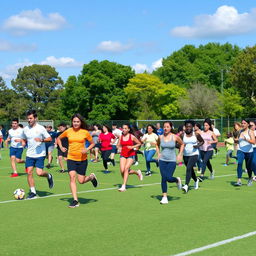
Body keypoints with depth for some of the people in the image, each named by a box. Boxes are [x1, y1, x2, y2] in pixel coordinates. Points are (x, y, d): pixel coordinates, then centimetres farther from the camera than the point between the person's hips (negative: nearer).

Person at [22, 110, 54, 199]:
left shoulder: (41, 128, -7)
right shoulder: (25, 129, 6)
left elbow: (50, 138, -4)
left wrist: (42, 140, -21)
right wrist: (23, 142, 1)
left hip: (40, 154, -4)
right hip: (29, 155, 4)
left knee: (39, 173, -13)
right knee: (29, 172, -4)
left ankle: (49, 176, 21)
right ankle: (33, 192, 6)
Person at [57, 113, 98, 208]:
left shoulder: (85, 132, -4)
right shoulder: (68, 131, 0)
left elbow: (92, 143, 7)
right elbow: (58, 138, 17)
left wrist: (87, 149, -10)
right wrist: (61, 147, 3)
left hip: (82, 159, -1)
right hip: (71, 158, 1)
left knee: (81, 181, 1)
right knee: (72, 177, -15)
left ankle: (91, 177, 36)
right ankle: (75, 200, -10)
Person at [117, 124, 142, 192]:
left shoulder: (132, 137, -5)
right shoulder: (121, 136, 5)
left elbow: (139, 143, 3)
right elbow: (118, 145, 15)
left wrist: (132, 147, -12)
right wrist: (119, 148, -8)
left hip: (131, 155, -4)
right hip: (123, 155, 4)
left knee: (126, 169, -17)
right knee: (122, 170, -8)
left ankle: (123, 186, -12)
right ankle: (137, 172, 18)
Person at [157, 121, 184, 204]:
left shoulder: (175, 137, -7)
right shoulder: (160, 137, 0)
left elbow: (182, 144, 10)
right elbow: (157, 145, 22)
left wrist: (180, 154, 3)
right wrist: (158, 153, 8)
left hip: (172, 161, -2)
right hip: (162, 160, 2)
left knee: (169, 178, -13)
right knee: (163, 178, -4)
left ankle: (177, 180, 23)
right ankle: (164, 197, 4)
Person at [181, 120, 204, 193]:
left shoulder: (196, 134, -5)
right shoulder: (183, 135, -2)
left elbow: (202, 141, 8)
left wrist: (198, 145, -11)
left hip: (194, 155, -4)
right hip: (185, 155, 4)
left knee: (189, 168, -22)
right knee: (191, 170, 19)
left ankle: (186, 185, -28)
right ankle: (196, 180, 48)